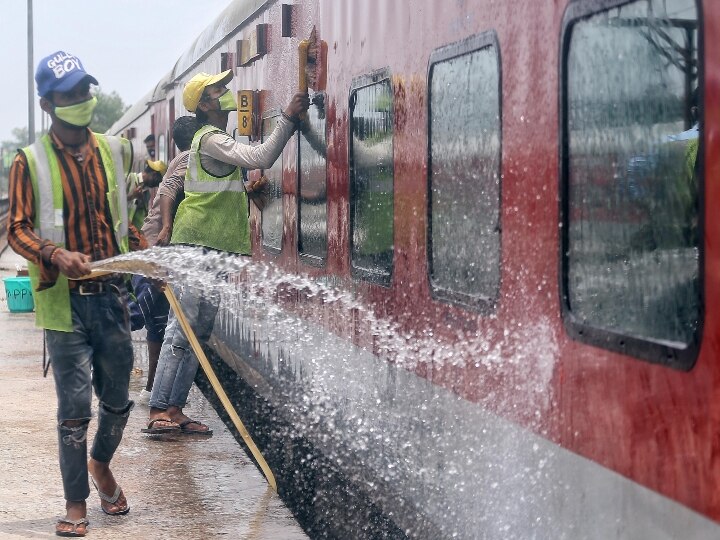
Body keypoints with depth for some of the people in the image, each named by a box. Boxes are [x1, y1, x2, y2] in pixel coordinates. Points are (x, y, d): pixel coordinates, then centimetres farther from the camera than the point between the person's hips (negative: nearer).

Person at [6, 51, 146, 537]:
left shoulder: (115, 151, 10)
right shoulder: (30, 162, -3)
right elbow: (18, 229, -5)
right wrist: (56, 253, -22)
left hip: (111, 296, 4)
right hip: (64, 301, -4)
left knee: (118, 400, 12)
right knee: (75, 407, -3)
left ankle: (101, 464, 42)